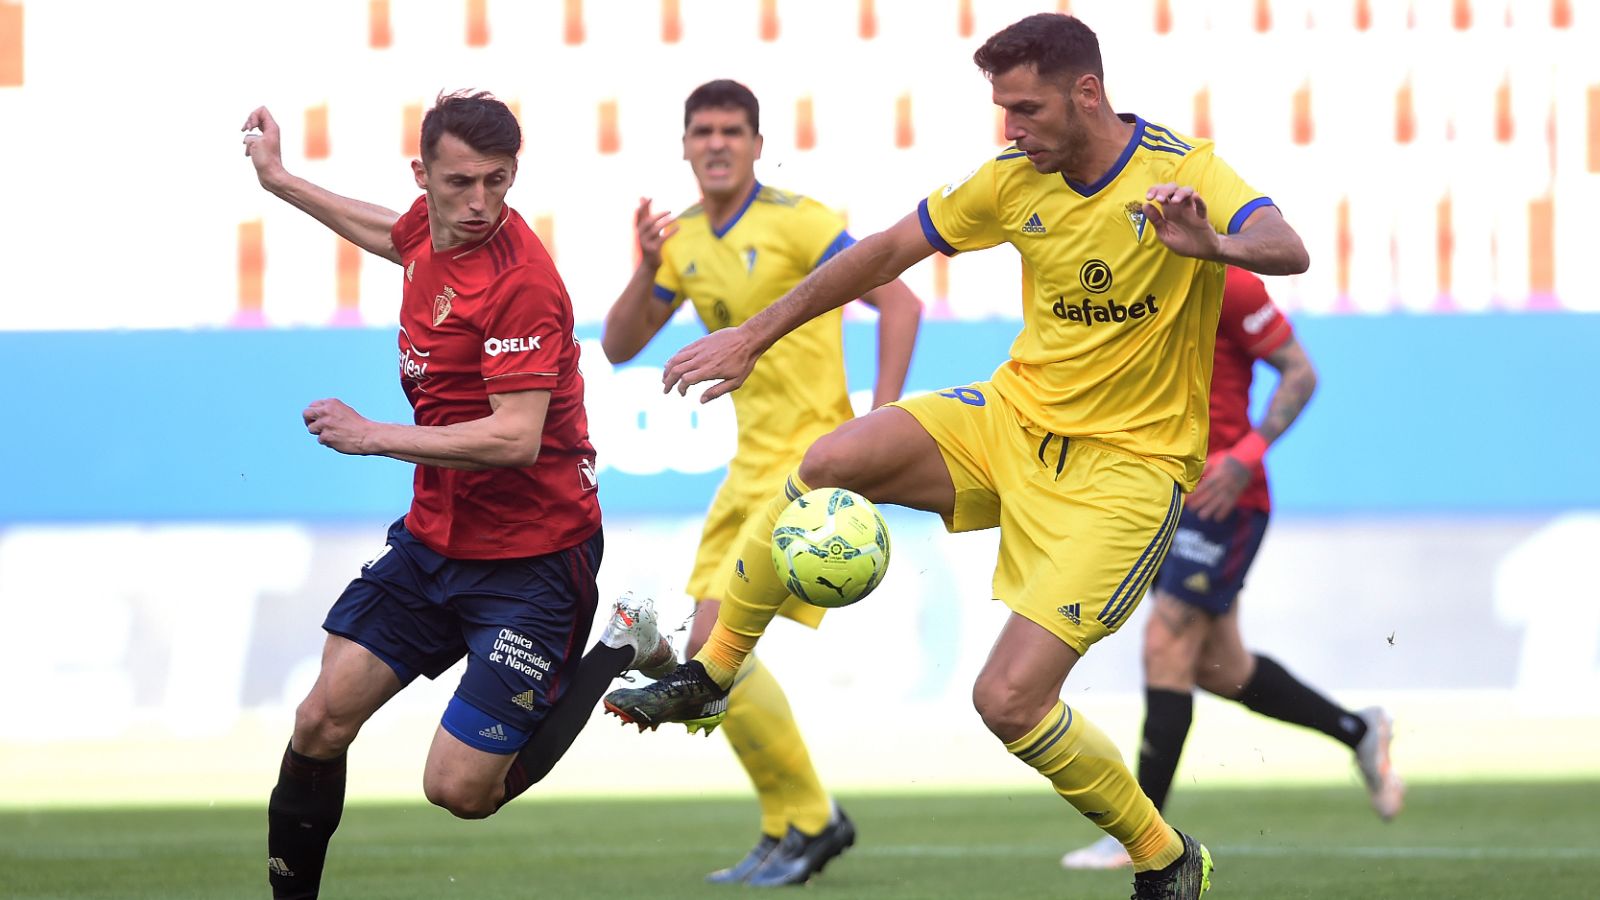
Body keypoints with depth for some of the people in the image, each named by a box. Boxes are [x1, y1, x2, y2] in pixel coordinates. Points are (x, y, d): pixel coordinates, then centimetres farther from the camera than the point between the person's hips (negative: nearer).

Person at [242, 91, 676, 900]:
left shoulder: (520, 280, -24)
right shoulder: (432, 227, 1)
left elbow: (516, 439, -30)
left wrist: (372, 437, -25)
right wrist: (280, 181, 36)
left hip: (528, 559, -7)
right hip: (434, 536, 7)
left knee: (461, 792, -6)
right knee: (322, 720, -1)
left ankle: (619, 649, 12)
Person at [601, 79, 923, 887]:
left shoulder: (795, 221, -12)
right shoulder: (684, 240, 10)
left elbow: (899, 303, -15)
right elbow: (619, 347, 12)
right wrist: (647, 271, -6)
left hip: (812, 463, -8)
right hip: (752, 465, 8)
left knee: (714, 646, -16)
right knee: (711, 654, 7)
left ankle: (807, 819, -1)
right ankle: (794, 828, 20)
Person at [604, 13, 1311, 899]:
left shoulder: (1181, 174, -17)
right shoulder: (1018, 178, -1)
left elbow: (1287, 250, -35)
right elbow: (889, 250, 10)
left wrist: (1212, 245, -57)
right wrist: (753, 336, 10)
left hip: (1127, 467, -5)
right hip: (1016, 413, 5)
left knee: (1008, 700, -16)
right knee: (831, 460, -20)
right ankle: (707, 676, -4)